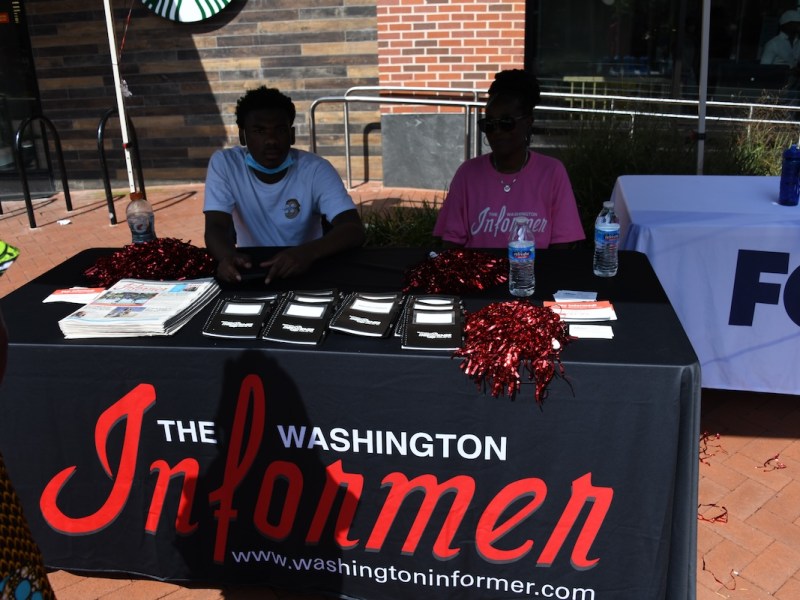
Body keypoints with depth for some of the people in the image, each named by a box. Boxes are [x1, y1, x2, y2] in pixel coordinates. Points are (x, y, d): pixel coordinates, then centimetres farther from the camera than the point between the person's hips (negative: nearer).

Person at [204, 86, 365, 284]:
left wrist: (307, 252, -42)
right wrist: (227, 256, -39)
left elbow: (354, 230, -22)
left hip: (306, 270, 0)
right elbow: (215, 227, -15)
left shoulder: (316, 169, -12)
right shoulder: (224, 164, -8)